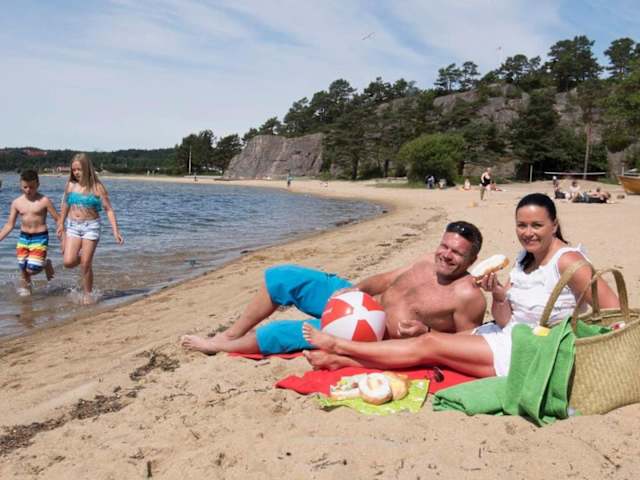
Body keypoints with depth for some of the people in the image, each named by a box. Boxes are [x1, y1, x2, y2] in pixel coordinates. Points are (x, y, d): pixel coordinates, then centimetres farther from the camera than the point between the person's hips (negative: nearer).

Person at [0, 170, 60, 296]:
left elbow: (57, 219, -6)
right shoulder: (17, 203, 3)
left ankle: (46, 264, 21)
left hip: (40, 238, -4)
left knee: (32, 270, -10)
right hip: (23, 238, 4)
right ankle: (24, 289, 29)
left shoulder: (44, 201, -9)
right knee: (23, 269, 7)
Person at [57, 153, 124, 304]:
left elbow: (108, 210, -7)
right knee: (68, 262, -9)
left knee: (86, 265, -3)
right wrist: (61, 224, 28)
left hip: (91, 226, -3)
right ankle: (80, 257, 27)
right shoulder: (70, 185, 4)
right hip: (72, 226, 3)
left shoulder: (97, 187, -6)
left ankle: (87, 294, 15)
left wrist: (115, 231, -14)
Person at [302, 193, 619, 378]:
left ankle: (340, 346, -2)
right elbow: (504, 320, 4)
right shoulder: (524, 259, 8)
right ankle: (342, 359, -3)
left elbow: (615, 312, -18)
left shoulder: (567, 260, -16)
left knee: (429, 344, -11)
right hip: (508, 337, 8)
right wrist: (498, 295, -15)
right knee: (430, 341, -4)